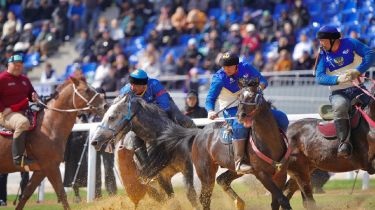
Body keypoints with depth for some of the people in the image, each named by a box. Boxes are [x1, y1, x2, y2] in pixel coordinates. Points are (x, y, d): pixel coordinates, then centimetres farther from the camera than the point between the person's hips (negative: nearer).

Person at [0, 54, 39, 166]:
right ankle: (18, 157, -41)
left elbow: (31, 93, 28)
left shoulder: (24, 79, 17)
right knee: (23, 122, -40)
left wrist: (34, 96, 4)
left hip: (23, 112, 9)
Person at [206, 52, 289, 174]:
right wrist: (211, 111, -35)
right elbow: (210, 98, -14)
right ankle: (239, 162, -39)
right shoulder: (219, 78, -12)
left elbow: (262, 81, 8)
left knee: (281, 118, -5)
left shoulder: (246, 68, -2)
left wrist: (260, 86, -17)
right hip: (232, 111, -5)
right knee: (240, 126, -41)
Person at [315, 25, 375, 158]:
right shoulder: (323, 54, 3)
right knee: (340, 106, -34)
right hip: (338, 93, -2)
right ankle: (344, 143, -38)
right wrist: (338, 79, -25)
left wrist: (357, 71, -23)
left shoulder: (349, 43, 0)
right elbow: (319, 77, -7)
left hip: (358, 88, 2)